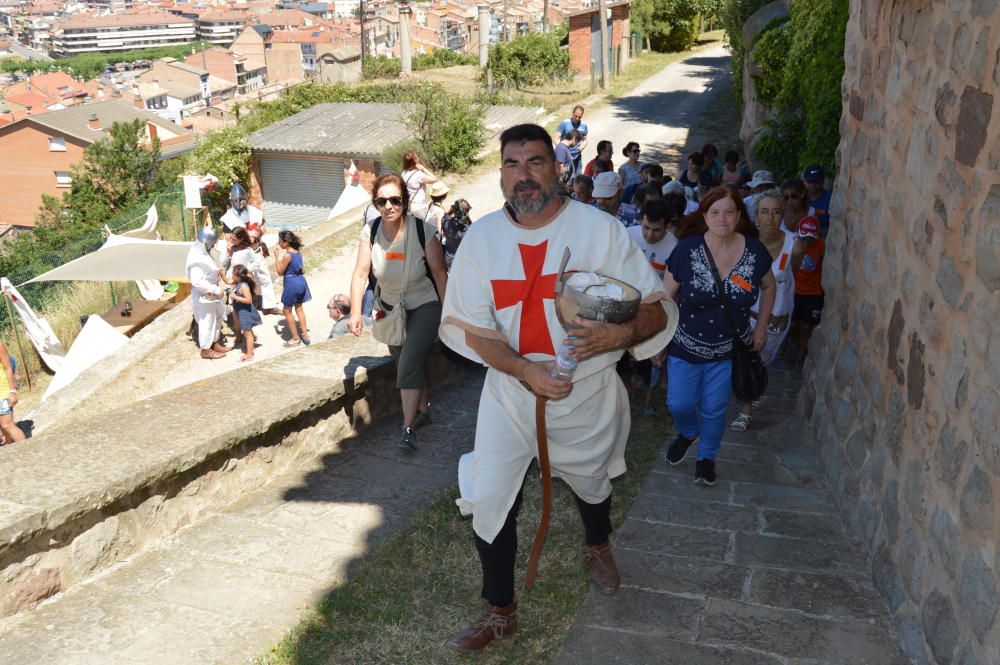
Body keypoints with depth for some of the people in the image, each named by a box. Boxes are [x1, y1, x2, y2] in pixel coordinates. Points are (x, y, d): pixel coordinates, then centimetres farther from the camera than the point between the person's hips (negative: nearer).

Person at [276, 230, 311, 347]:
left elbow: (280, 272, -13)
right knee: (299, 308, 22)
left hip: (291, 283, -8)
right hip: (301, 281, 8)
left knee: (287, 310, 7)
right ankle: (305, 335, 25)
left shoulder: (287, 255, -20)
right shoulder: (298, 252, 3)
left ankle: (295, 338, 13)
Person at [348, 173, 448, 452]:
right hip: (391, 308, 4)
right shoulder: (370, 232, -13)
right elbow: (361, 273, -14)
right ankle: (423, 410, 38)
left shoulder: (423, 231, -22)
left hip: (424, 306, -4)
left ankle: (408, 427, -11)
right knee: (403, 363, 15)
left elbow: (440, 272, -15)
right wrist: (355, 312, -23)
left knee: (409, 362, -18)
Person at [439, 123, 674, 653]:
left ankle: (598, 548, 60)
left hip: (588, 391, 0)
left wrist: (620, 334, -35)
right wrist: (525, 371, -25)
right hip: (509, 392, 1)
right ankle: (500, 611, 25)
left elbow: (656, 308, -12)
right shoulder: (481, 237, -8)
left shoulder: (600, 230, -14)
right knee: (488, 503, 0)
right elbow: (466, 326, -9)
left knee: (592, 482, 25)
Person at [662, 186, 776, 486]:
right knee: (679, 404, 7)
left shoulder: (754, 251, -11)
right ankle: (688, 433, 44)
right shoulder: (687, 250, -17)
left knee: (714, 410, 12)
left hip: (728, 349, 1)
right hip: (685, 346, -1)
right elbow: (666, 296, -8)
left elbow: (769, 285, 10)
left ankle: (707, 457, 39)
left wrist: (761, 327, 8)